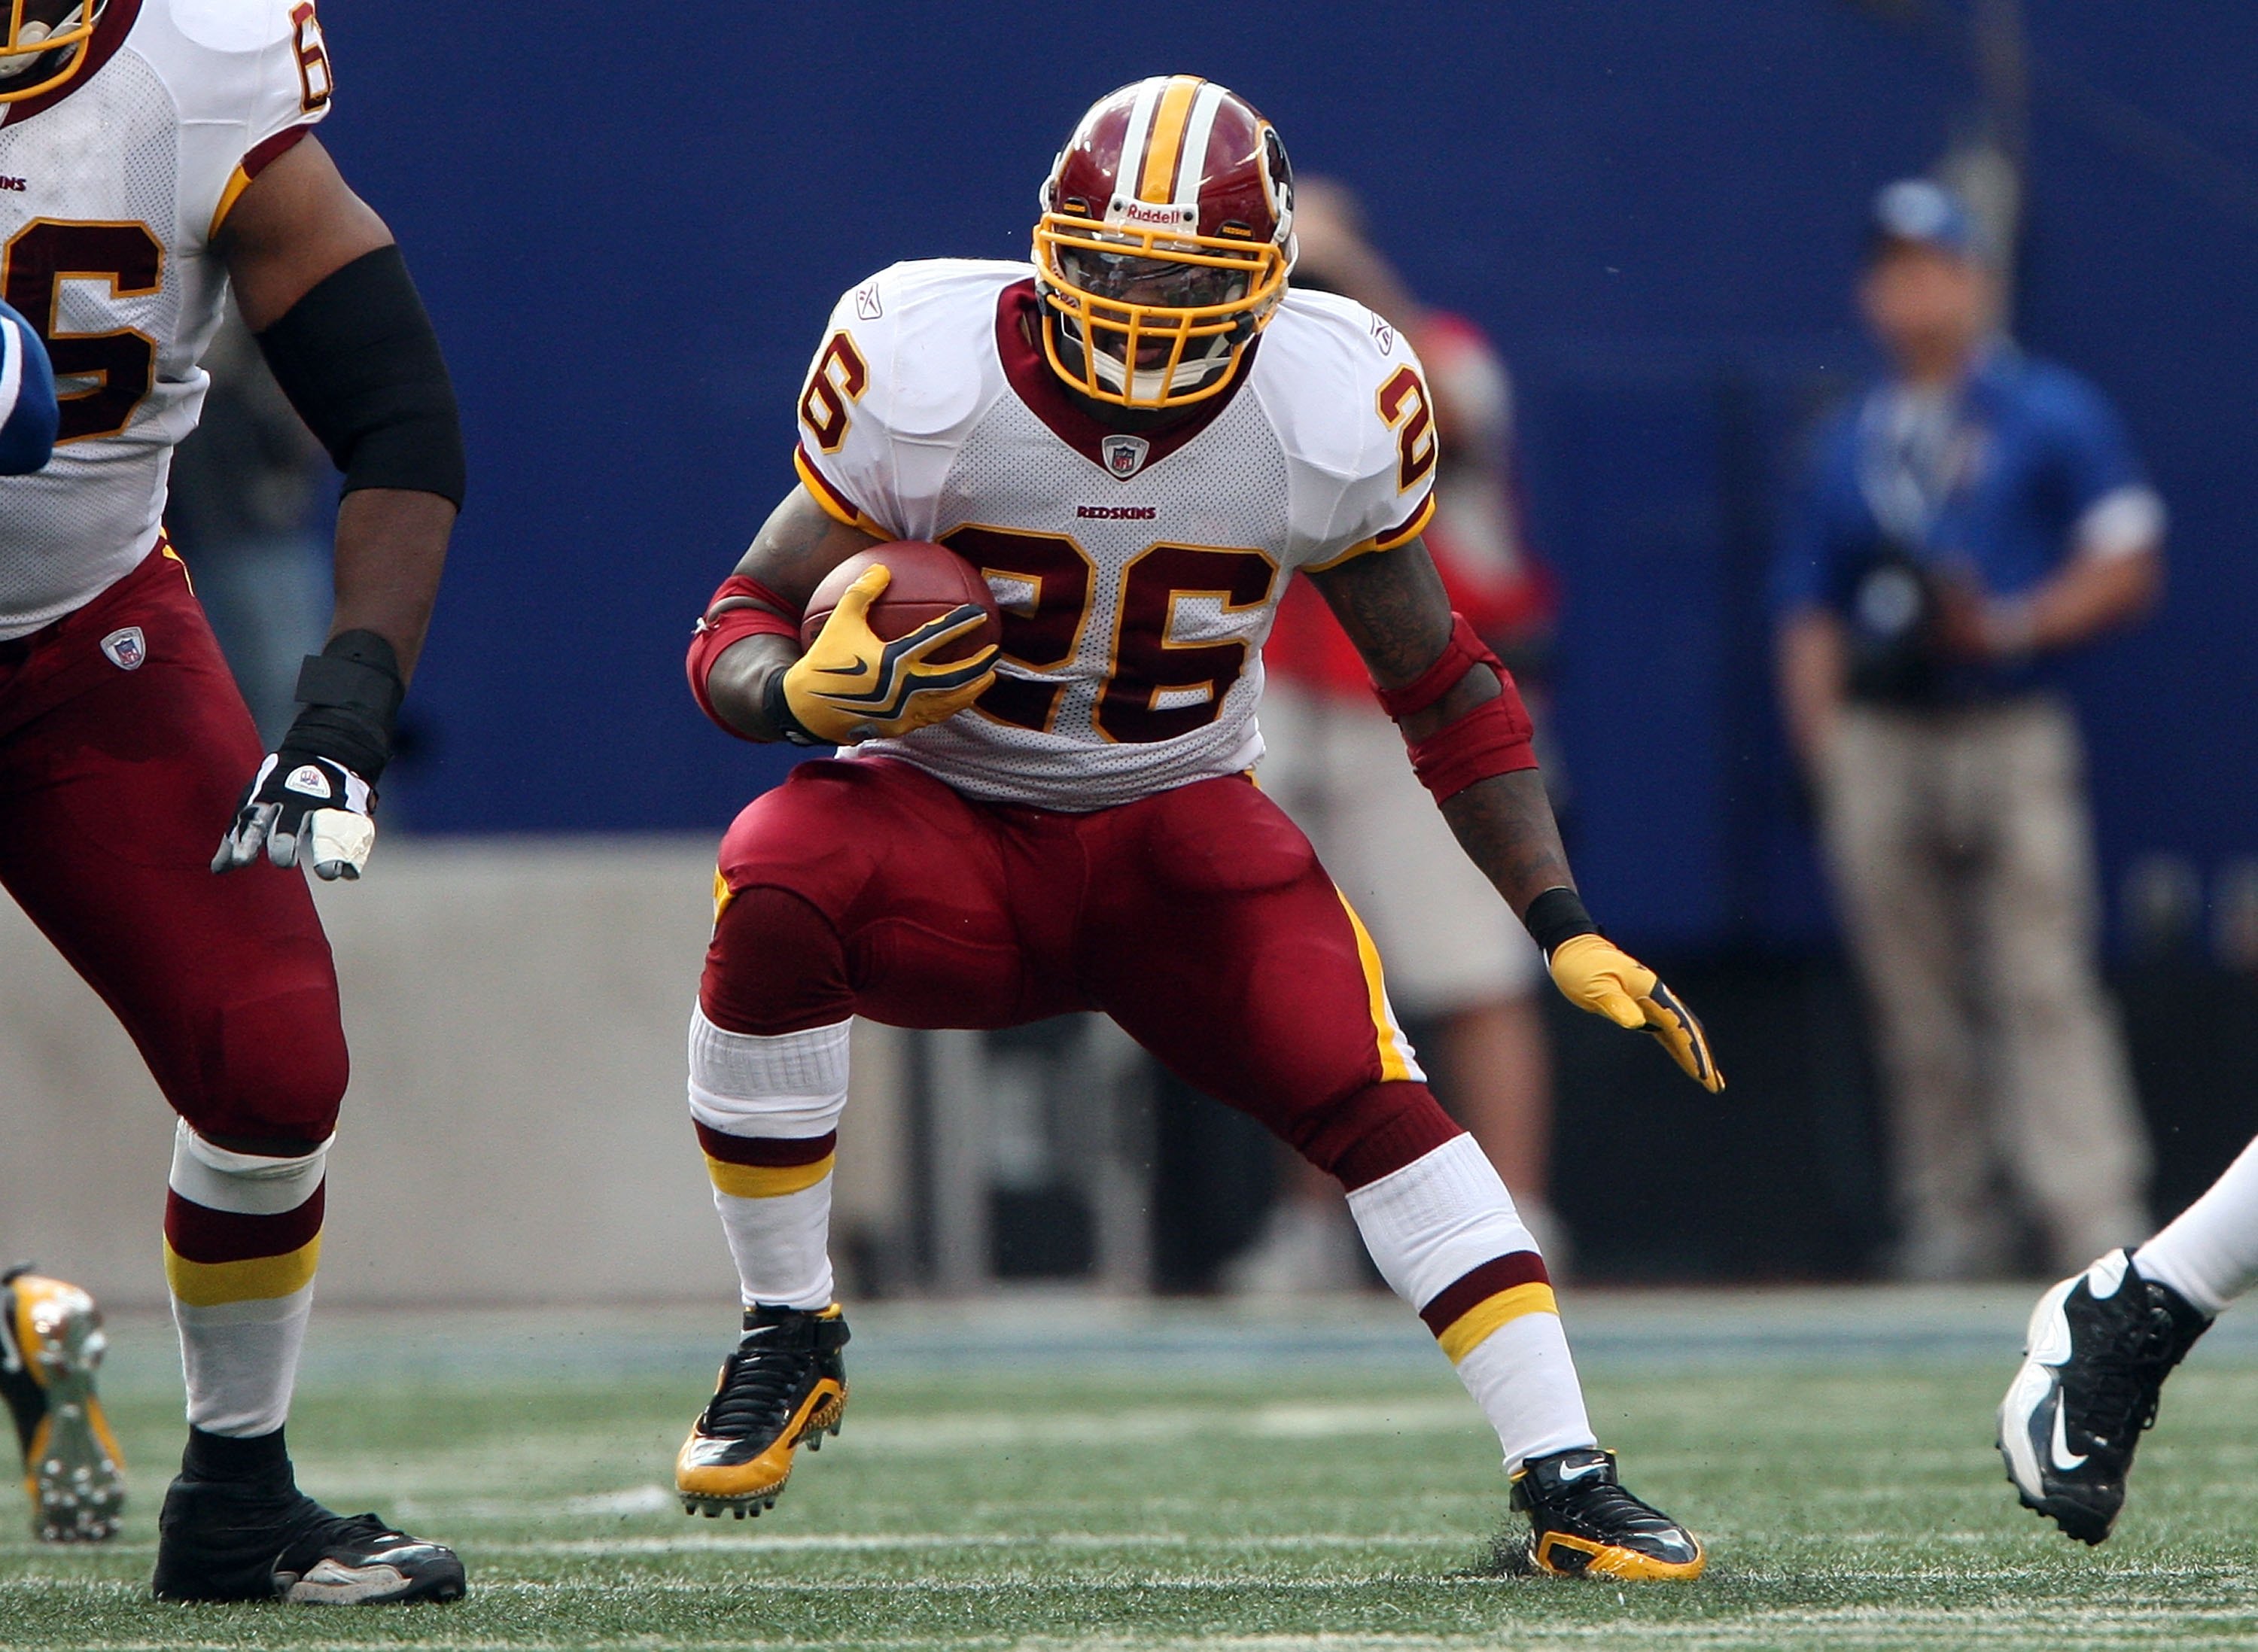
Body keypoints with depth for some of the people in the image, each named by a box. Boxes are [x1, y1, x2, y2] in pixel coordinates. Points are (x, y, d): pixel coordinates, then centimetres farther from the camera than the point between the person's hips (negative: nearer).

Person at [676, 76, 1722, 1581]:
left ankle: (1570, 1484, -18)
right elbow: (743, 628, -10)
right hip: (948, 826, -1)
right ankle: (790, 1340, -16)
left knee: (1372, 1093, -22)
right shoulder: (931, 373, -19)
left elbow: (1446, 690, 0)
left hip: (1179, 831, 1)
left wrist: (1568, 932, -6)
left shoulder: (1330, 412, -14)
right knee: (776, 889, -34)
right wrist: (807, 693, -35)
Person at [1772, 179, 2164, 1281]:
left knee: (2044, 982, -12)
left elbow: (2128, 565, 0)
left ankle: (2096, 1214, -16)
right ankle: (1949, 1218, 9)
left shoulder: (2053, 416, 5)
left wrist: (2010, 628, -13)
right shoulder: (1848, 444, 17)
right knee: (1915, 997, 2)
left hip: (2011, 728, -4)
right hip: (1879, 748, 4)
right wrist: (1823, 753, 4)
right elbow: (1809, 613, 16)